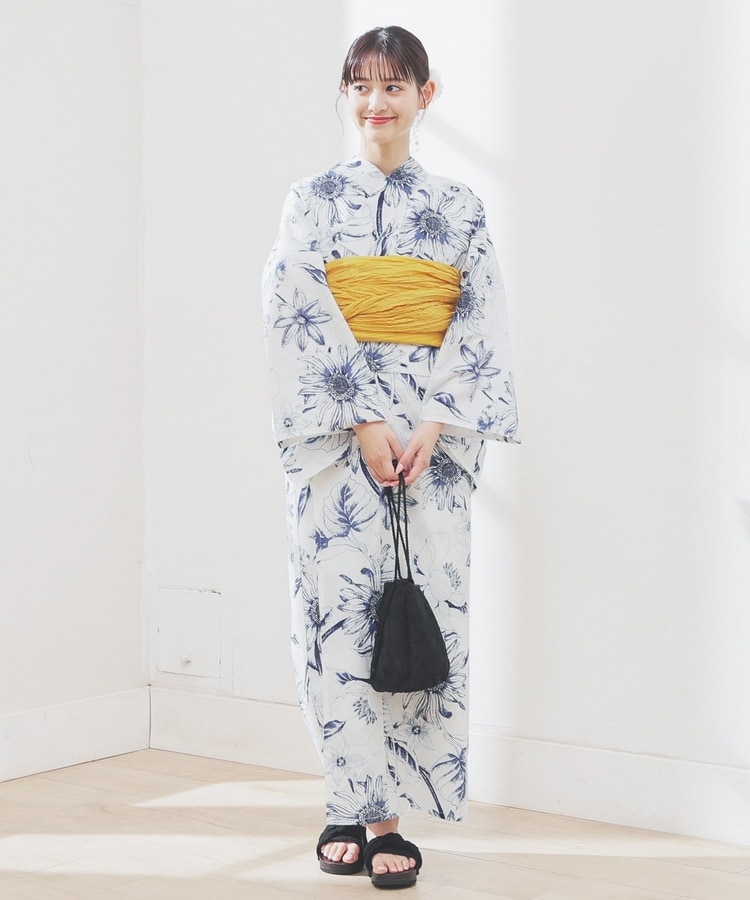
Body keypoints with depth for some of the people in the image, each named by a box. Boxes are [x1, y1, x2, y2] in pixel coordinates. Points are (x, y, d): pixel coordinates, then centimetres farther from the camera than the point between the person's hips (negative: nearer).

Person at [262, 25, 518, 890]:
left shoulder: (458, 208, 11)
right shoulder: (313, 199, 7)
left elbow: (482, 327, 4)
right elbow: (298, 320, -3)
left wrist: (435, 424, -10)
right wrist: (363, 421, -12)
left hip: (433, 428, 1)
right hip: (335, 425, -1)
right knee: (340, 606, -4)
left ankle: (380, 805, 6)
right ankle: (362, 805, 7)